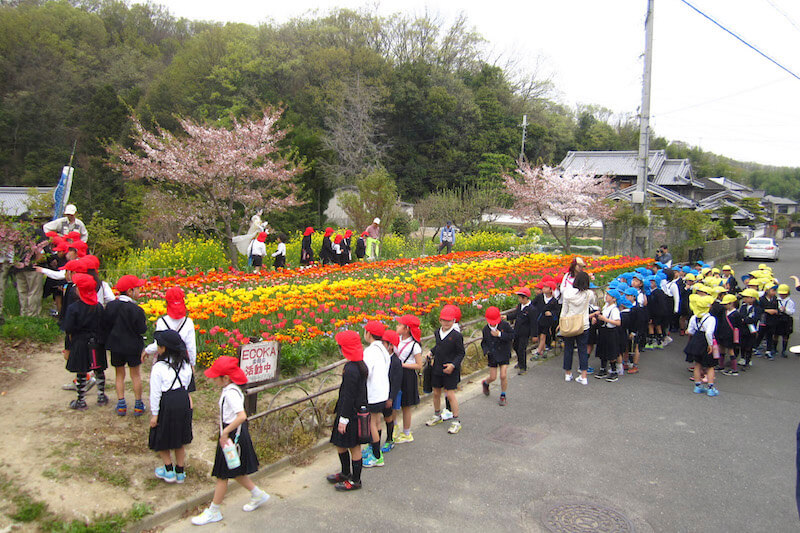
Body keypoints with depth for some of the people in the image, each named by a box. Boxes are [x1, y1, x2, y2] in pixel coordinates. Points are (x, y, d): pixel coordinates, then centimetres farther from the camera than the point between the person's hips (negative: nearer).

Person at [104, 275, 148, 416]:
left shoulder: (110, 306, -7)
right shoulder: (136, 309, -20)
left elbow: (105, 325, 0)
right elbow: (142, 330, -16)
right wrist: (144, 322, 4)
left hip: (116, 346, 3)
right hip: (133, 346, -3)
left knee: (120, 375, 16)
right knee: (136, 374, 10)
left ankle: (121, 405, 17)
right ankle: (138, 405, 17)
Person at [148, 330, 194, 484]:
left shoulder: (158, 367, -15)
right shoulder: (185, 365, -1)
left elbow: (155, 393, -12)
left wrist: (154, 414, -5)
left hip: (166, 404, -5)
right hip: (183, 402, 5)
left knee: (161, 439, 17)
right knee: (180, 438, 18)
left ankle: (169, 471, 23)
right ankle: (180, 472, 27)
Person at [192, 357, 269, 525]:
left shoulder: (231, 393, -26)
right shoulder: (229, 390, 4)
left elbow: (242, 416, -38)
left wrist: (225, 433, -31)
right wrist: (225, 433, 18)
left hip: (233, 436, -10)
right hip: (229, 435, 10)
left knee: (223, 475, 5)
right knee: (235, 473, 21)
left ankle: (213, 511, 20)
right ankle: (258, 495, 35)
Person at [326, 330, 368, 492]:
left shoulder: (351, 369, -25)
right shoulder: (361, 364, 4)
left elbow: (348, 397, -23)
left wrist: (343, 419, -17)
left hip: (351, 413, -10)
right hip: (358, 409, 10)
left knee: (353, 446, 6)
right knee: (340, 444, 22)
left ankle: (355, 481, 22)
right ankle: (346, 473, 39)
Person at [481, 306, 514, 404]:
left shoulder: (505, 325, -9)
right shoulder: (485, 329, 0)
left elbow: (512, 336, -15)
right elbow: (484, 342, 9)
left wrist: (500, 334, -23)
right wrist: (486, 351, -9)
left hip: (504, 355, -2)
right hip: (492, 355, 2)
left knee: (503, 376, -8)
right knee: (493, 377, 5)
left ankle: (503, 396, 13)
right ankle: (485, 383, 42)